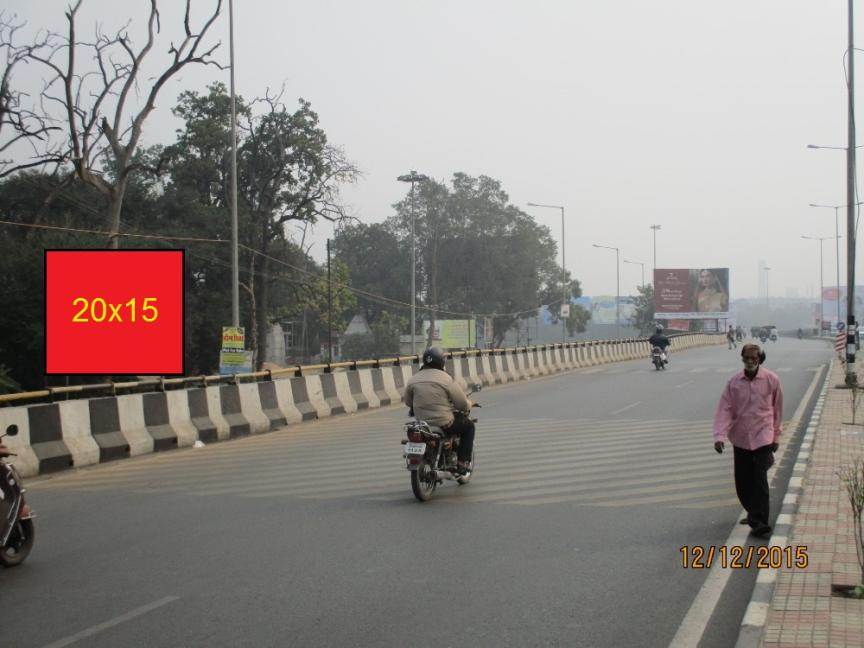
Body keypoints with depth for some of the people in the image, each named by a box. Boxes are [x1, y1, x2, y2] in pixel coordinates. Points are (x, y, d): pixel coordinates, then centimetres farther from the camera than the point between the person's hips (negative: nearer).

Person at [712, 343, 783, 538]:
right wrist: (720, 436, -15)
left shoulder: (771, 380, -5)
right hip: (740, 438, 3)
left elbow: (777, 410, 5)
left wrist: (776, 436, 9)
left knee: (760, 480, -10)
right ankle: (753, 513, 32)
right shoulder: (734, 382, -2)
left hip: (763, 437, -3)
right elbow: (724, 409, -4)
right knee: (742, 481, 10)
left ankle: (759, 523, -7)